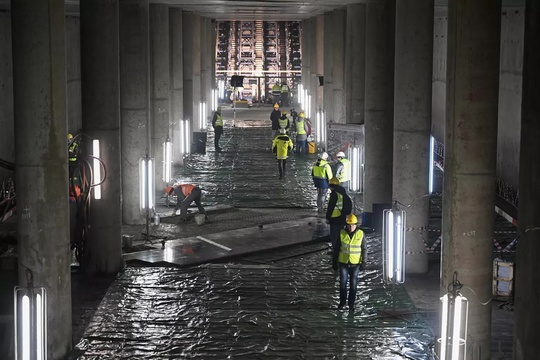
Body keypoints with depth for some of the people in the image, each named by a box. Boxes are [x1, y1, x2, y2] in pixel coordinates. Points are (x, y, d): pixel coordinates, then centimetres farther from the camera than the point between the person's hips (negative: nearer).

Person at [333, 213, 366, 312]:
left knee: (353, 284, 5)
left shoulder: (360, 234, -8)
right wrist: (334, 262, 0)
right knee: (342, 283, 5)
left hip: (355, 264, -1)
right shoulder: (341, 234, -6)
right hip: (343, 263, 1)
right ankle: (342, 302, 22)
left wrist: (363, 262, -7)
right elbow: (336, 248, 0)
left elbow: (363, 249, -2)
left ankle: (351, 304, 17)